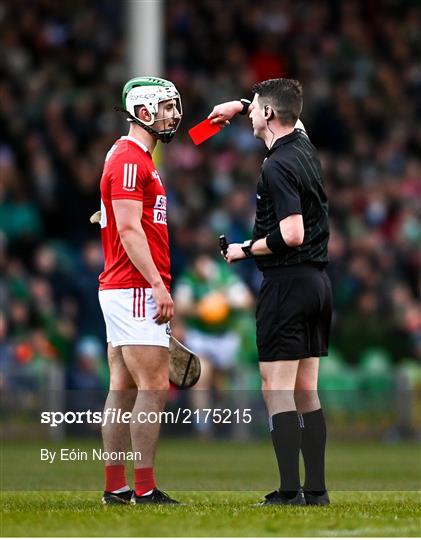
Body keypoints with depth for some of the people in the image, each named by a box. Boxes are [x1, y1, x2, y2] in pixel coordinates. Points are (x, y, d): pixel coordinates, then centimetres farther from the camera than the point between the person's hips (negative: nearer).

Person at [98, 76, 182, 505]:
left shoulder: (137, 158, 20)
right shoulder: (130, 160, -12)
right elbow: (130, 230, -19)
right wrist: (158, 286, -22)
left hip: (120, 289, 11)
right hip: (136, 289, -11)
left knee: (123, 389, 9)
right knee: (153, 388, -10)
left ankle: (115, 487, 11)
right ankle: (144, 489, -11)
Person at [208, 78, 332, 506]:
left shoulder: (277, 167, -16)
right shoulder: (304, 147, 10)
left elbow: (292, 234, -23)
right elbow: (290, 117, 35)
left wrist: (245, 250, -9)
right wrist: (242, 106, 37)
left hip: (286, 283, -9)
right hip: (317, 282, 9)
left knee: (277, 390, -7)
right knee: (306, 391, 10)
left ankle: (289, 491, -11)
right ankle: (316, 490, 9)